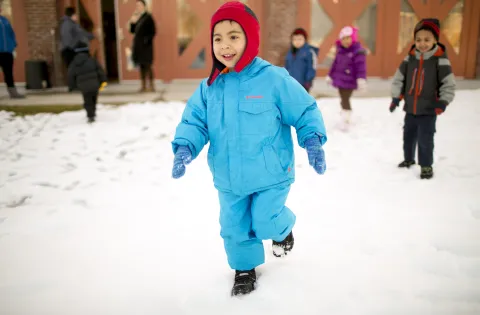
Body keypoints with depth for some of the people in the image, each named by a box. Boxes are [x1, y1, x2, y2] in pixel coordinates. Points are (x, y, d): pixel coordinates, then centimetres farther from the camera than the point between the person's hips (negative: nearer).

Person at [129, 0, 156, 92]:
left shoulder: (148, 17, -7)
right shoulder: (137, 17, 14)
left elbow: (153, 31, -11)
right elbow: (132, 31, 14)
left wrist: (147, 41, -14)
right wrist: (132, 22, -2)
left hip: (145, 46, -7)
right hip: (138, 46, 7)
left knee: (147, 65, -5)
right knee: (142, 66, 9)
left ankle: (152, 86, 0)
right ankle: (143, 86, 14)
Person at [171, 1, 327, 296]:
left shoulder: (274, 79, -15)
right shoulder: (209, 87, -3)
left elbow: (305, 111, -9)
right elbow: (194, 121, 2)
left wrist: (313, 140, -23)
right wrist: (184, 147, -16)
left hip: (270, 174, -4)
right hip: (229, 179, 4)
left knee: (265, 222, -3)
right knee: (234, 226, 14)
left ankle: (282, 228, 36)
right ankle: (245, 268, 41)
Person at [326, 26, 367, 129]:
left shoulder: (358, 52, -13)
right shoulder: (340, 51, 10)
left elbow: (361, 66, -21)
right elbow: (335, 64, 20)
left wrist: (361, 79, -31)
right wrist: (330, 76, 26)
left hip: (349, 81, -7)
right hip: (339, 79, 7)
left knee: (345, 99, -10)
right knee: (343, 100, 16)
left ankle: (346, 120, -2)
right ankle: (346, 116, 32)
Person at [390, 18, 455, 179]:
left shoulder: (440, 59, -12)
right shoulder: (410, 58, -2)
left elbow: (449, 84, -10)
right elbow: (398, 78, 5)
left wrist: (443, 102, -18)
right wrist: (395, 98, 2)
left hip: (429, 110, -4)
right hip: (410, 108, 4)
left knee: (425, 139, -4)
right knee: (408, 136, 17)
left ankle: (426, 166, 15)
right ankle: (409, 159, 39)